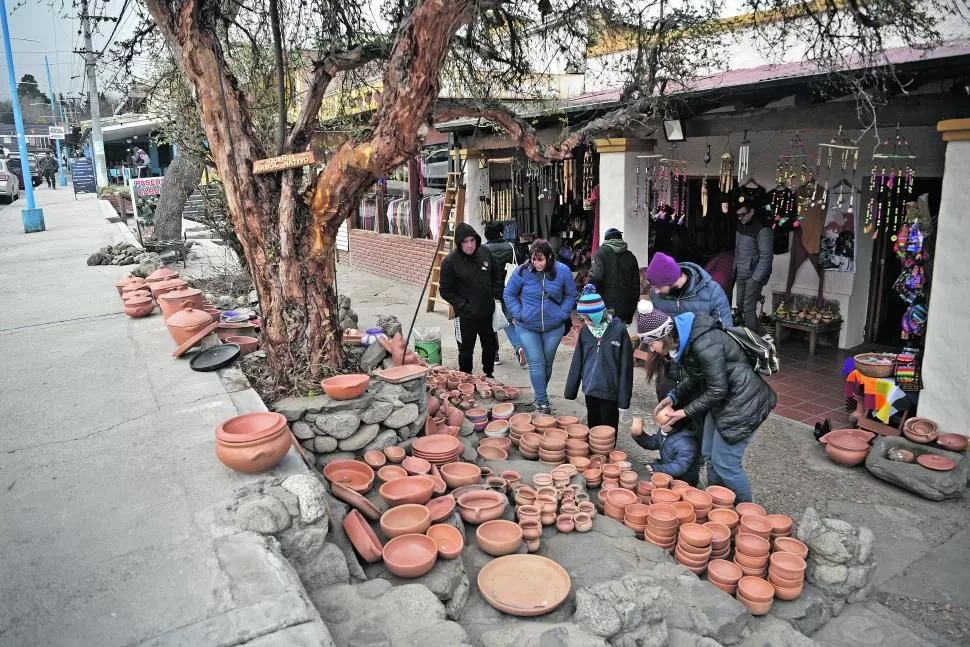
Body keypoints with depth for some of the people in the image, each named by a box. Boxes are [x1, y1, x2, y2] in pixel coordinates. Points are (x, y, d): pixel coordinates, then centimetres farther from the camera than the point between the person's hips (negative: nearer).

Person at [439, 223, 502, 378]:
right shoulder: (450, 262, -16)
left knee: (491, 347, 19)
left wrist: (497, 295, 1)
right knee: (466, 351, 11)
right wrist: (464, 306, -18)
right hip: (466, 317, -5)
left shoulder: (485, 253, -2)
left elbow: (496, 277, 13)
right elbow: (446, 291, -11)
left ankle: (488, 376, 41)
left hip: (488, 312, 5)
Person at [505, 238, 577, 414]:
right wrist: (518, 314, -7)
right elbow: (509, 294, 1)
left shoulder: (562, 271, -8)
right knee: (536, 364, -5)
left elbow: (571, 295, 6)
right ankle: (542, 401, 5)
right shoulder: (522, 271, -12)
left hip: (553, 327, 2)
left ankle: (540, 396, 35)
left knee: (547, 364, 15)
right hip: (527, 327, -2)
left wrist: (563, 314, -5)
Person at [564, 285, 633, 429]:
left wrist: (624, 396, -11)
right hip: (590, 389, 4)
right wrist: (571, 389, 7)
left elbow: (625, 366, -11)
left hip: (609, 391, -4)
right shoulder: (585, 330, 0)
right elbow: (577, 362, 6)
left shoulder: (619, 330, -13)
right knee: (592, 427, 18)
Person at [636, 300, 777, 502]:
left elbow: (717, 390, -22)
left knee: (724, 463, -1)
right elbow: (696, 378, 12)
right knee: (709, 455, 16)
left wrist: (685, 412, -14)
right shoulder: (683, 340, 0)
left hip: (742, 400, -9)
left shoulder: (703, 343, -29)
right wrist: (672, 397, 0)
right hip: (723, 398, 9)